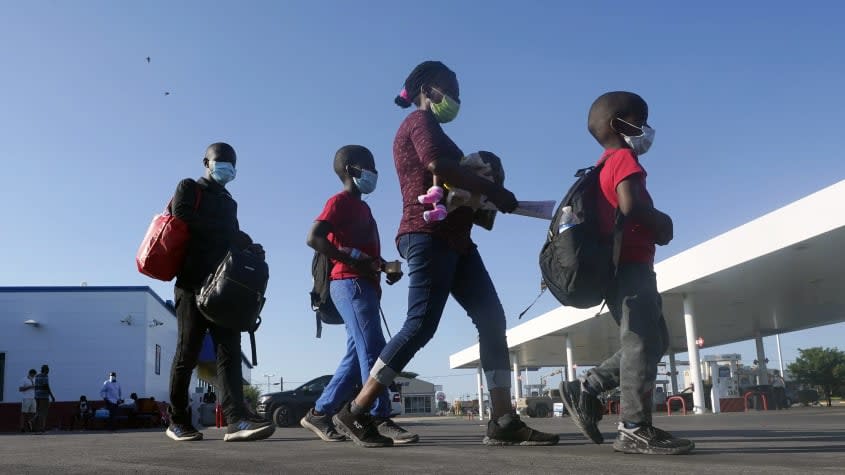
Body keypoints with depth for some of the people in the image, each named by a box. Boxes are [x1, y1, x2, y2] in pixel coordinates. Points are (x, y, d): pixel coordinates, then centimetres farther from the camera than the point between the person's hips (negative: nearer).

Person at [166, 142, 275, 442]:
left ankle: (236, 419, -22)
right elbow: (182, 216, -9)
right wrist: (225, 231, -8)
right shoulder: (189, 188, 11)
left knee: (229, 349, -11)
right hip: (193, 282, -5)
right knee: (188, 352, -4)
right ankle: (177, 420, 8)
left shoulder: (228, 202, 28)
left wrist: (248, 247, 1)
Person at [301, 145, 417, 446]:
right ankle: (379, 419, -16)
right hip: (350, 284, -10)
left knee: (358, 355, 8)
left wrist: (386, 267, 11)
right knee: (372, 349, -15)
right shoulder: (340, 201, -3)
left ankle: (320, 413, 14)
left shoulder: (362, 207, 24)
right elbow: (314, 238, -16)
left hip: (364, 285, 10)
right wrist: (354, 258, -21)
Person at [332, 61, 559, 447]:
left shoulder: (428, 129, 30)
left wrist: (485, 199, 8)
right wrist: (492, 190, -14)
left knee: (491, 320, 1)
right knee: (421, 325, -14)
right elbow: (438, 166, -20)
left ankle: (504, 422, -3)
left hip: (453, 240, 10)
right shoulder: (420, 121, 1)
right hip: (429, 237, -10)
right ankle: (354, 413, -6)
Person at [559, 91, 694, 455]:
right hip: (631, 266, -10)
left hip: (619, 266, 10)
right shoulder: (624, 158, -8)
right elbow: (631, 206, -24)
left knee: (651, 342, 14)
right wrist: (662, 223, -7)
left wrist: (654, 225, 13)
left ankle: (586, 389, 12)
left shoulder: (604, 166, 21)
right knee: (643, 343, -8)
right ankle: (635, 429, -6)